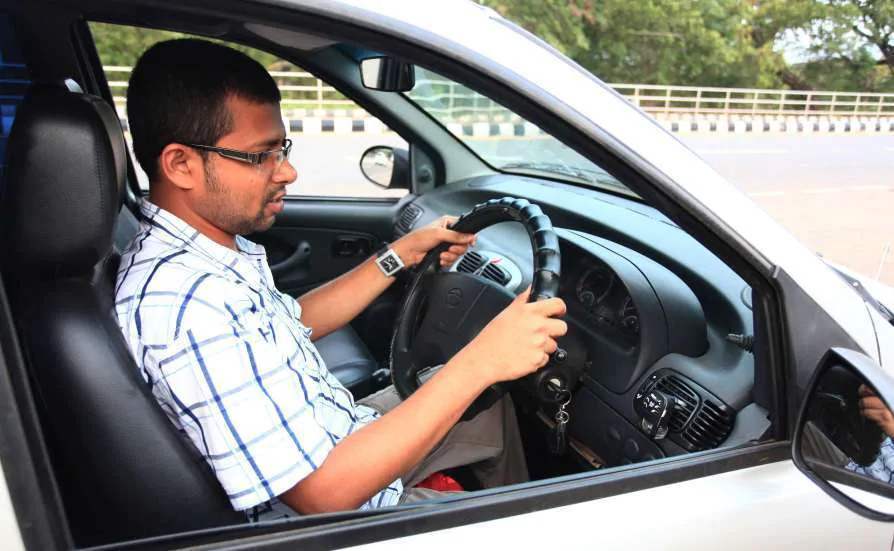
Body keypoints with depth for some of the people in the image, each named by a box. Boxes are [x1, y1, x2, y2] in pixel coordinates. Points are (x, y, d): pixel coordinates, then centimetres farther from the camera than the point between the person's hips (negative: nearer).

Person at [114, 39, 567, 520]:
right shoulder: (190, 308, -35)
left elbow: (295, 322, 11)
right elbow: (323, 491, -35)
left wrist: (404, 254, 4)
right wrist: (481, 362, -36)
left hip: (334, 438, 9)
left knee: (494, 407, 22)